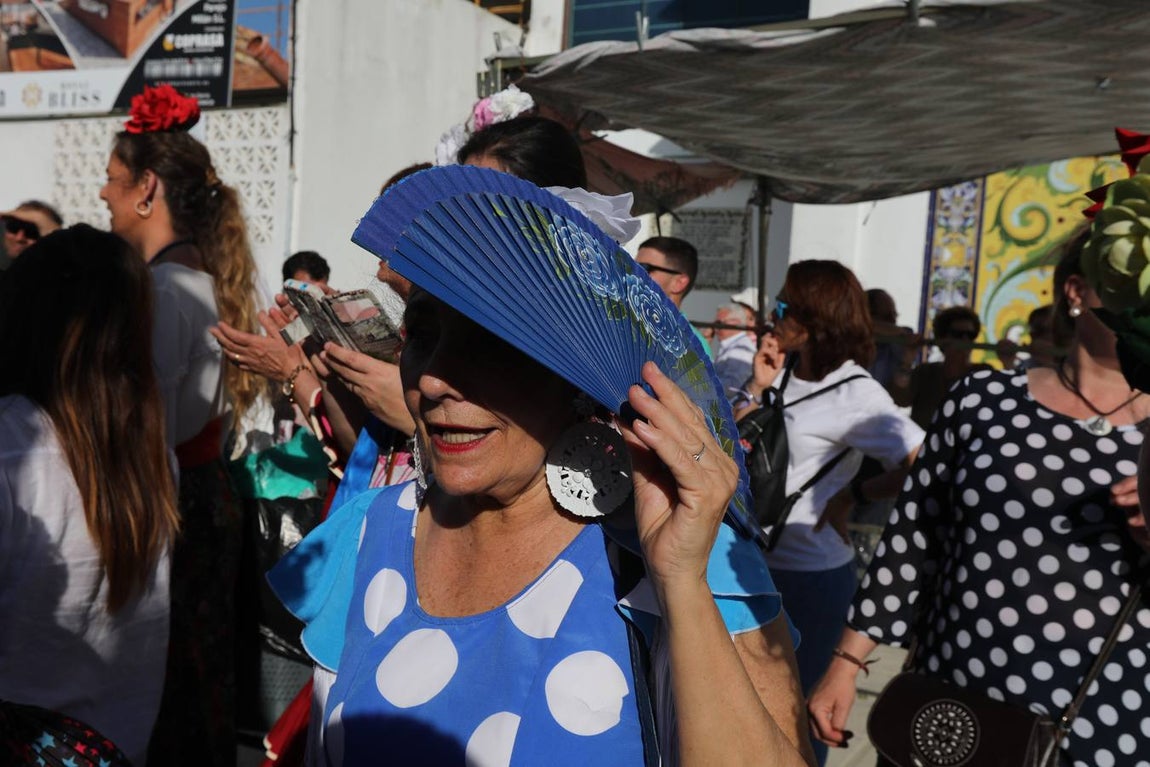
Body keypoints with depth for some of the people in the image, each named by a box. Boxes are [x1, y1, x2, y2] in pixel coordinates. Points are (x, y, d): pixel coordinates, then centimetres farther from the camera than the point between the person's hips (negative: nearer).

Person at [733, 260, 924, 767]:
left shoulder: (853, 392, -15)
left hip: (810, 573, -7)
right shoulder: (788, 379, 5)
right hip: (760, 561, 7)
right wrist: (758, 387, -4)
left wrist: (852, 497, -15)